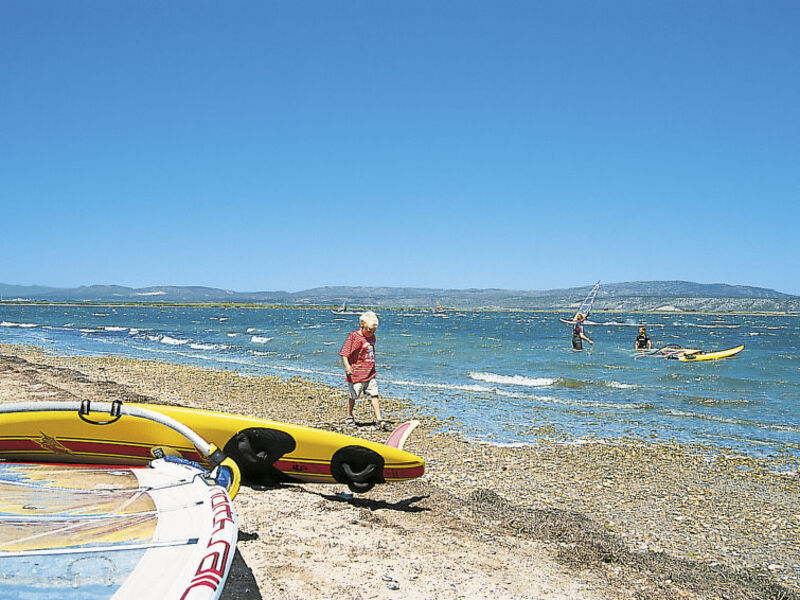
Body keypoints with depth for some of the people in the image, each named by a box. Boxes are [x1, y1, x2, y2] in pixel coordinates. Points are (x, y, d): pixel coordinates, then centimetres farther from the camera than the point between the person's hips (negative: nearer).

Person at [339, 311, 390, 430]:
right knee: (353, 397, 9)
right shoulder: (354, 337, -14)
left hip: (370, 374, 6)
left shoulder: (371, 337, 9)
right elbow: (344, 354, -17)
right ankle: (349, 418, 29)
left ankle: (379, 421, -3)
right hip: (356, 374, -6)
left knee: (374, 396, -2)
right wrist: (347, 366, -32)